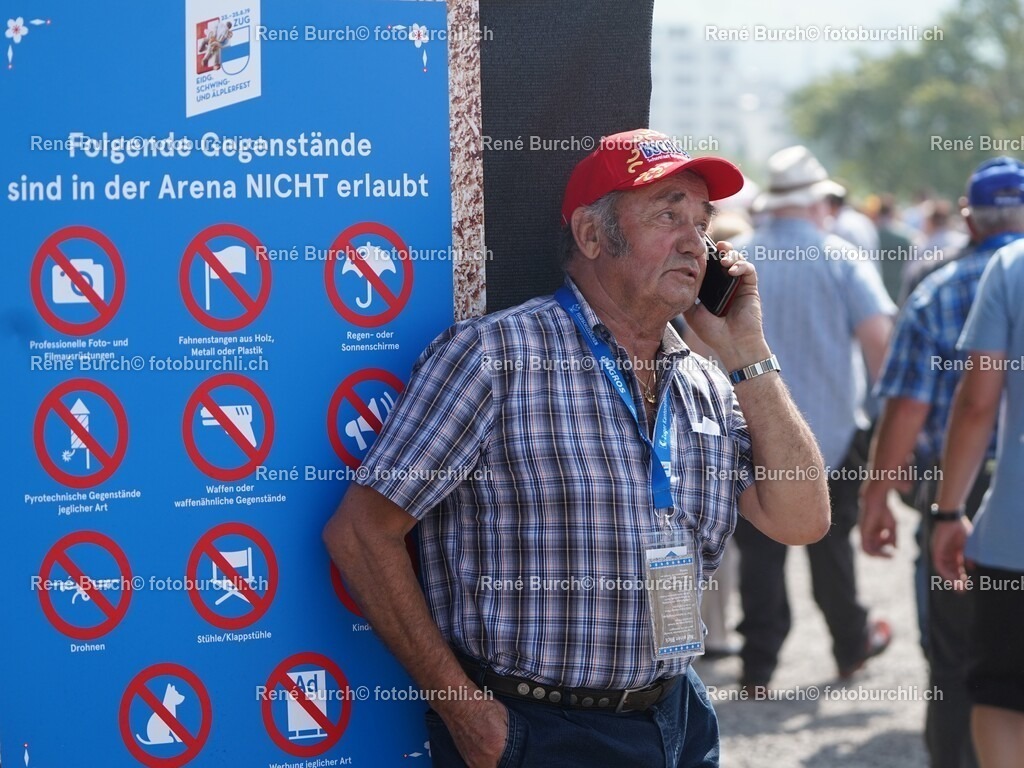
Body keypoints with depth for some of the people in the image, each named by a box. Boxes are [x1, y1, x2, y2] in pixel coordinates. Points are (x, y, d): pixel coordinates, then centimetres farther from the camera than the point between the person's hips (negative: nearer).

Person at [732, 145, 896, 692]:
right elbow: (877, 339, -12)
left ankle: (758, 666, 1)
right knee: (831, 544, 14)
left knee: (760, 550, 3)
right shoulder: (842, 258, -5)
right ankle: (851, 646, 28)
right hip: (830, 429, -1)